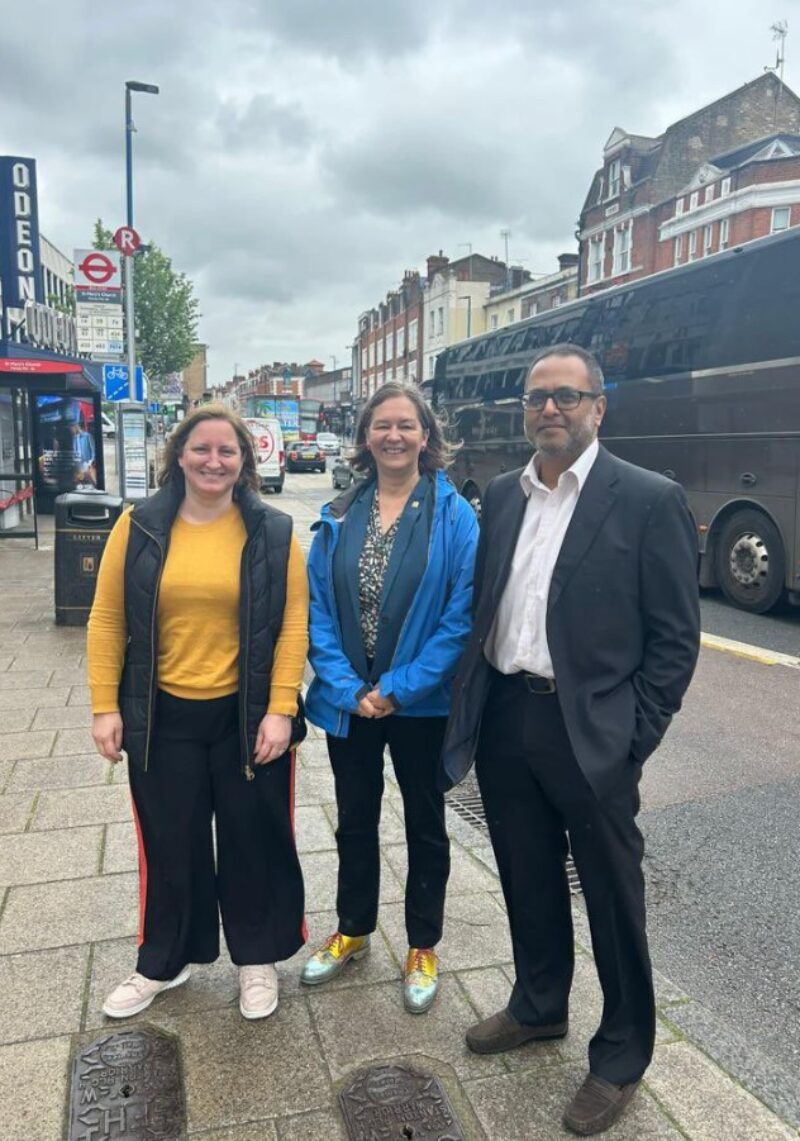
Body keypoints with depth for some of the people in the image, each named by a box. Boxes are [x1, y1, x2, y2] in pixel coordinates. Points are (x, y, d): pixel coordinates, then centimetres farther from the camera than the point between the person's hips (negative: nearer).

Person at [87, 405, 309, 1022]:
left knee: (253, 840, 13)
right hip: (162, 716, 1)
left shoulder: (273, 532, -4)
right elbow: (108, 619, 0)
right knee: (170, 844, 16)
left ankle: (257, 959, 36)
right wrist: (105, 706, -3)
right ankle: (162, 963, 38)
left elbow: (293, 625, -6)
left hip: (247, 716, -1)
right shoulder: (140, 527, -2)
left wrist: (280, 710, -12)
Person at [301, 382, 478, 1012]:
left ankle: (423, 948, 35)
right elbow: (318, 609, -2)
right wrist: (348, 689, -13)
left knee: (425, 826, 15)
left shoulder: (454, 515, -10)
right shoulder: (340, 517, 0)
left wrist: (398, 689, -17)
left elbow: (462, 613, -15)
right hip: (349, 699, 3)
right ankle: (353, 930, 43)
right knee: (355, 821, 20)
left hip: (422, 703, -3)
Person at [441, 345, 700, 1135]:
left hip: (590, 730, -5)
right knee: (528, 882, 21)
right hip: (503, 719, 5)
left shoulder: (650, 500, -9)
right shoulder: (500, 496, 7)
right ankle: (538, 1006, 45)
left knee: (612, 899, 12)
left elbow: (675, 637, -8)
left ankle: (621, 1054, 34)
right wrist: (469, 702, 5)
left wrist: (632, 740, -11)